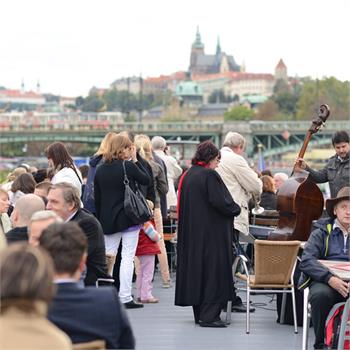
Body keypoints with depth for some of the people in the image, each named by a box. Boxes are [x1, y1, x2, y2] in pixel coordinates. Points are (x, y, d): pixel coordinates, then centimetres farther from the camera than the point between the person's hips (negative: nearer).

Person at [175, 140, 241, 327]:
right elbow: (221, 202, -20)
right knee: (212, 270, -3)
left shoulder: (187, 175, 9)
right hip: (211, 233, -8)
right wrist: (236, 209, -2)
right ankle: (208, 315, -4)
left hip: (190, 232, 8)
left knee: (195, 267, 13)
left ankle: (199, 313, 19)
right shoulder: (209, 175, -15)